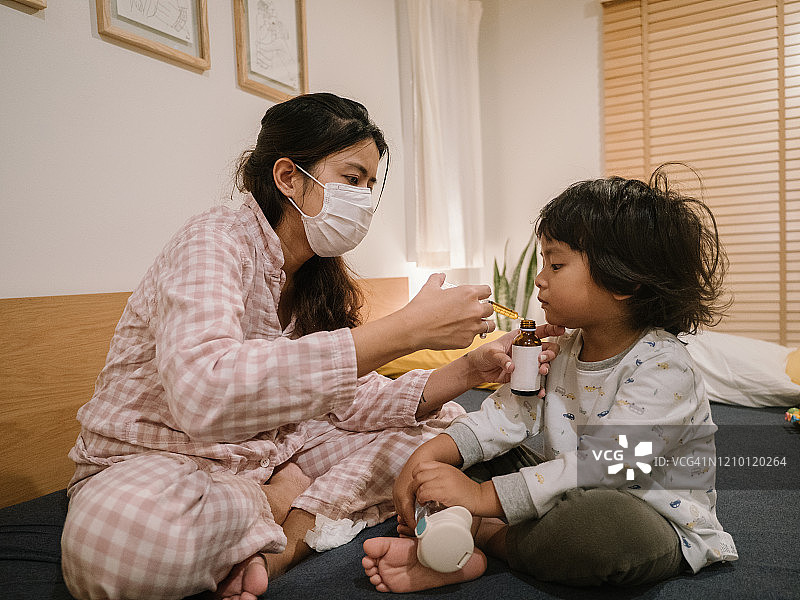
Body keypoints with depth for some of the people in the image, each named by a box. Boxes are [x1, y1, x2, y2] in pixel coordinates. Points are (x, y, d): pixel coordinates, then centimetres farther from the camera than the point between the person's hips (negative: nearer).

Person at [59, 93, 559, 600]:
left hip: (268, 453, 7)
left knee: (439, 425, -1)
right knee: (118, 540, -41)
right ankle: (284, 501, -11)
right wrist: (405, 330, -41)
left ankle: (287, 538, -15)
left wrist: (467, 371, -16)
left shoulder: (320, 276, 3)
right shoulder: (215, 241, -21)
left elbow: (352, 401, -1)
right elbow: (202, 395, -42)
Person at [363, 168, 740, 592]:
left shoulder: (662, 366, -24)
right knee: (461, 454, 2)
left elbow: (599, 469, -32)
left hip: (654, 519, -7)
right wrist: (429, 454, -17)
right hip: (570, 495, 7)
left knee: (605, 522, -42)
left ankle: (484, 534, -17)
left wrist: (483, 496, -34)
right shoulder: (561, 348, 1)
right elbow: (505, 414, -1)